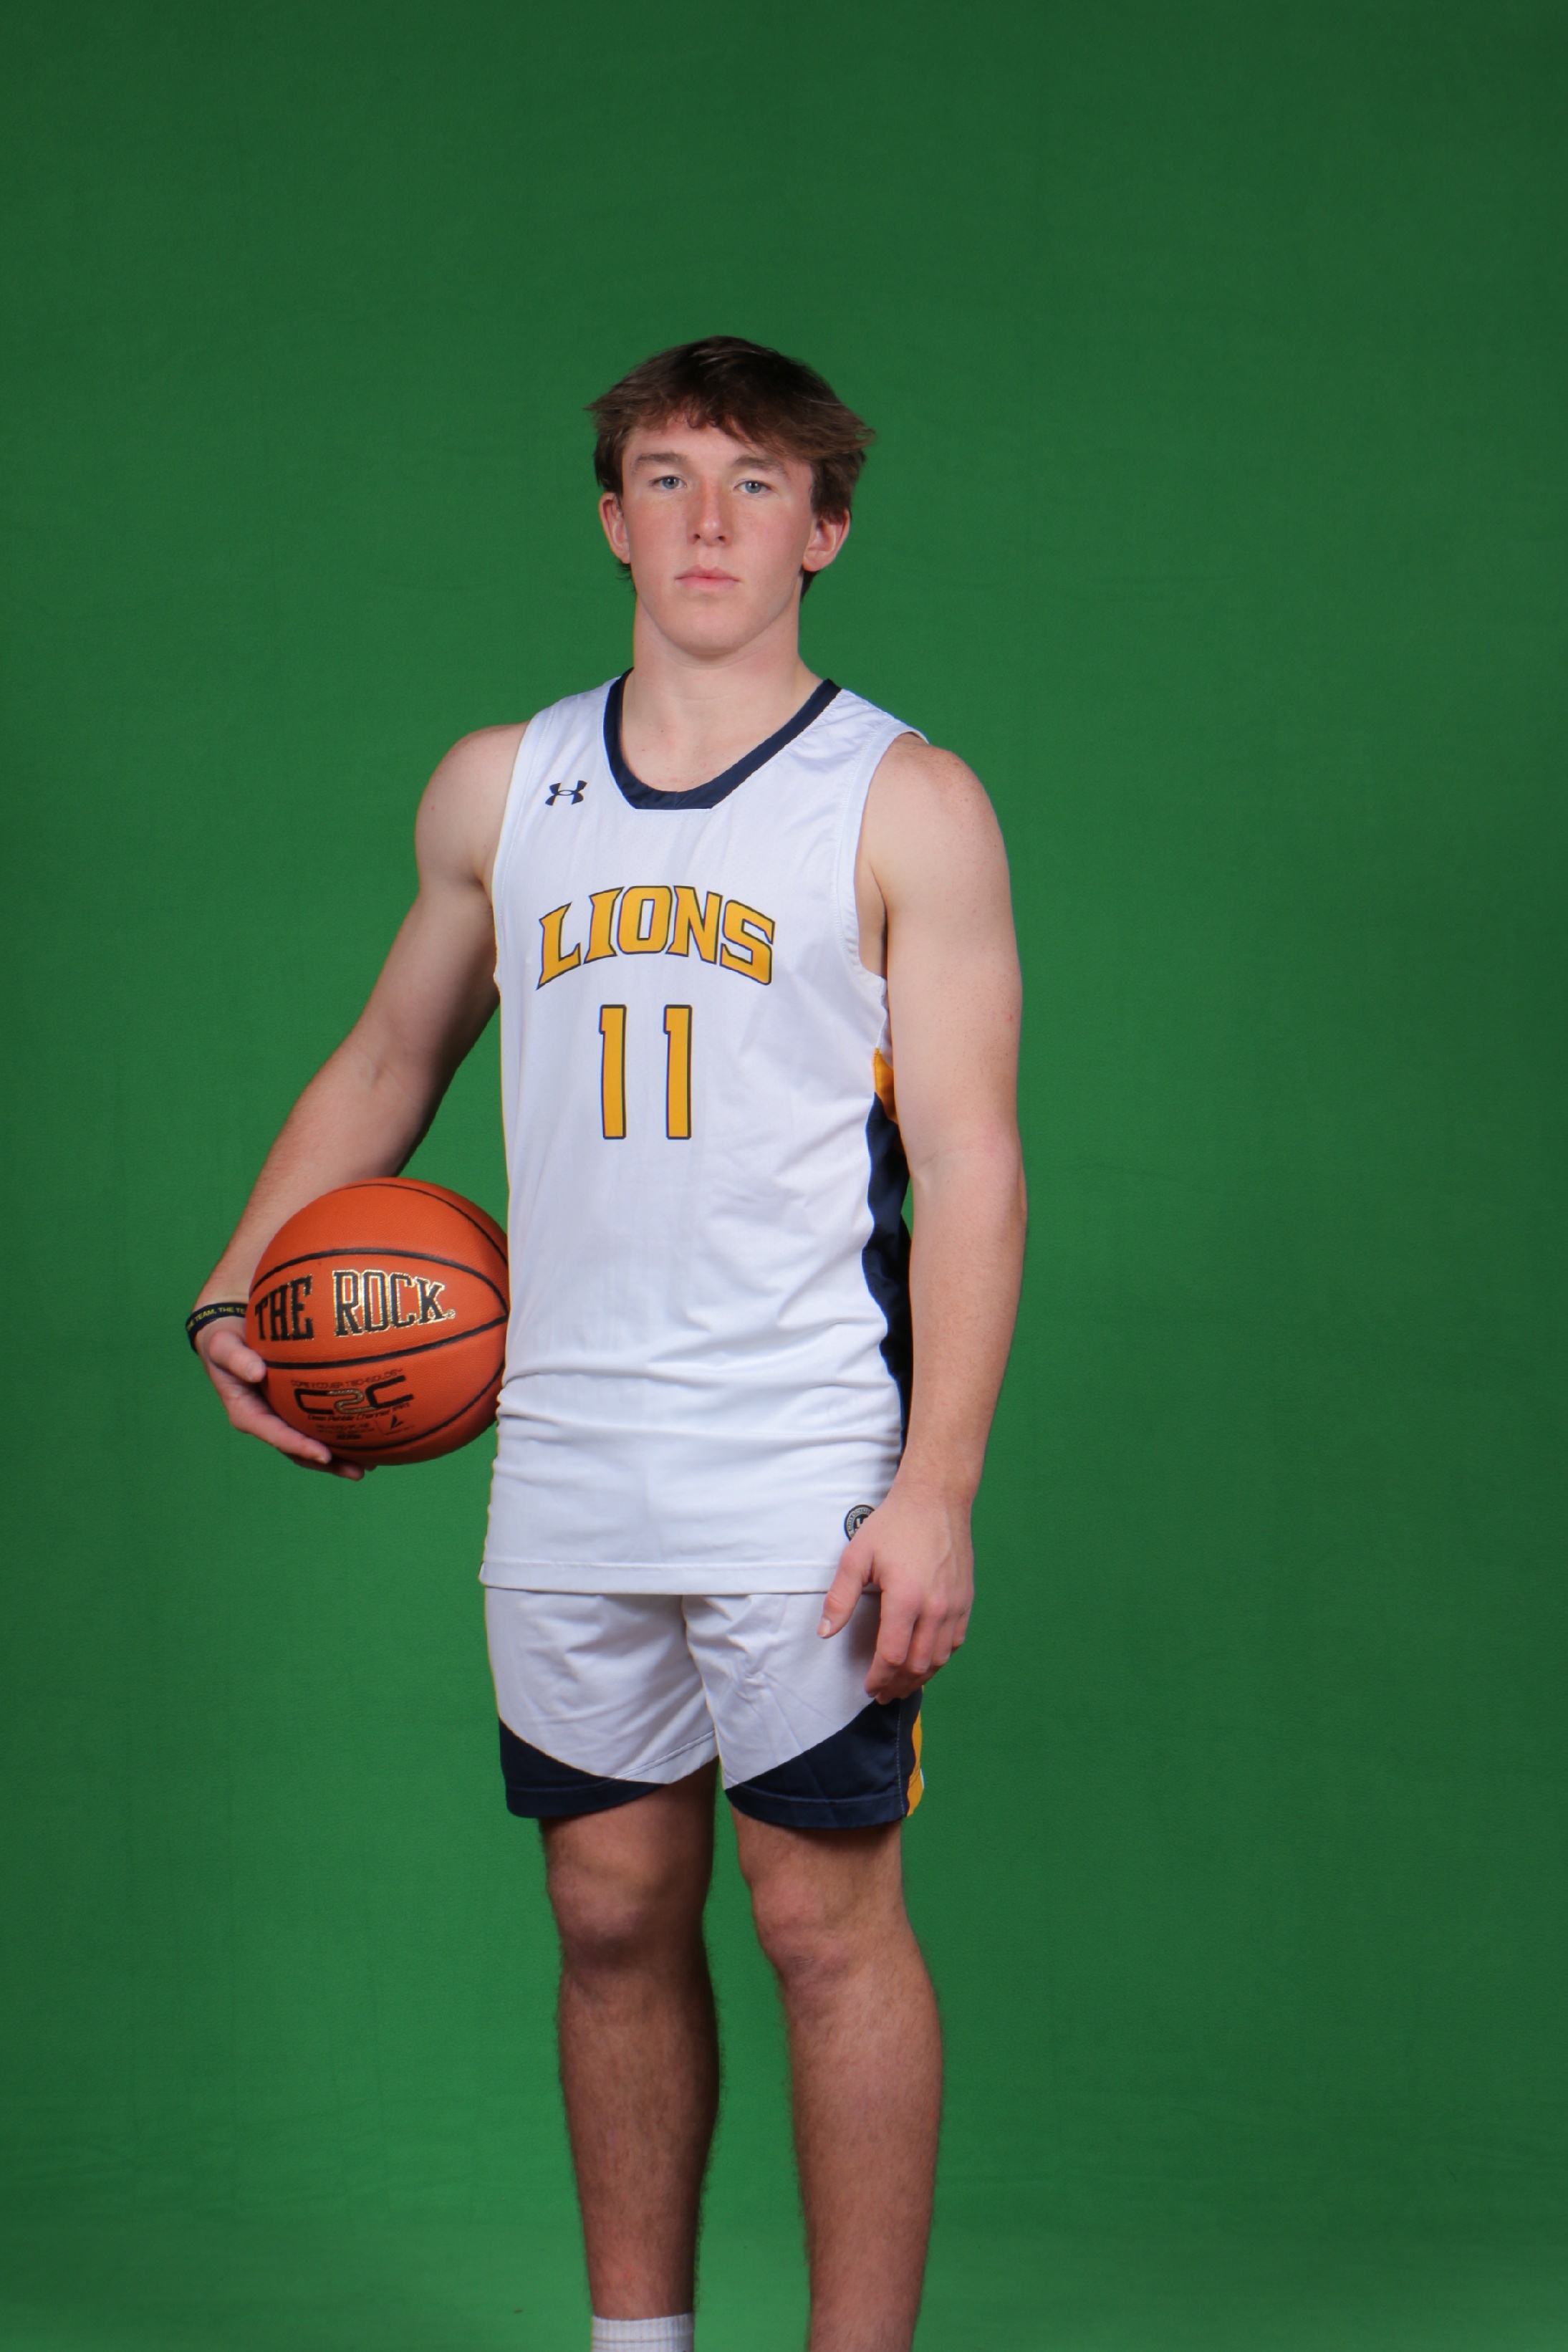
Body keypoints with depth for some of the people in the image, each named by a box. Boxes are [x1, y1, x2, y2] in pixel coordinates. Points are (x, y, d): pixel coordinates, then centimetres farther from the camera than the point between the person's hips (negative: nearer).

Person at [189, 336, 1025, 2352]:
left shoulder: (905, 805, -1)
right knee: (612, 1920, 10)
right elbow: (384, 1067, 25)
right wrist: (237, 1292, 12)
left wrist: (935, 1490, -13)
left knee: (825, 1922, -3)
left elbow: (970, 1164, -5)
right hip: (564, 1468, 4)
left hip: (805, 1478, -4)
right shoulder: (500, 790, 11)